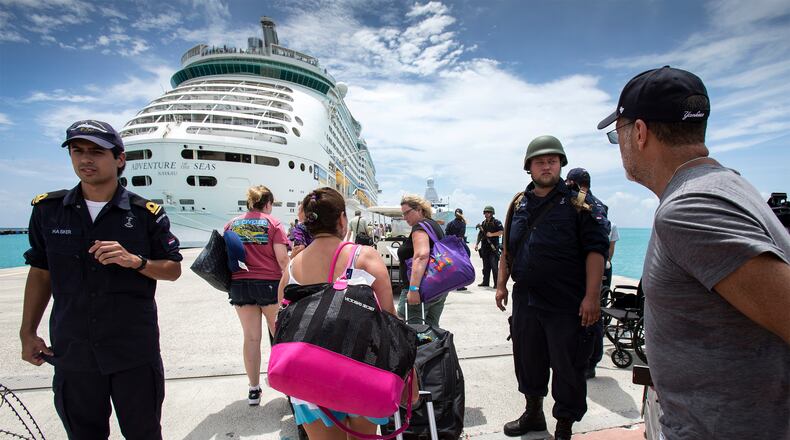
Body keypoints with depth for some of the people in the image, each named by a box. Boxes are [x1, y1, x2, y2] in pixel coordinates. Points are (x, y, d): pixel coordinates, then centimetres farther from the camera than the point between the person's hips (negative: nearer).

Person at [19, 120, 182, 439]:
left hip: (135, 352, -2)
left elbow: (173, 270, -2)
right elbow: (41, 272, 11)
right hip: (72, 353, 3)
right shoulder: (47, 209, 2)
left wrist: (134, 260, -21)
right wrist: (28, 332, 11)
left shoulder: (146, 213, -6)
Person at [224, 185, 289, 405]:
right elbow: (282, 258, -11)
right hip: (269, 283, -3)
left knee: (251, 338, 11)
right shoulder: (273, 223, -4)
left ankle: (254, 389, 18)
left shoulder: (232, 224, 7)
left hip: (239, 284, 3)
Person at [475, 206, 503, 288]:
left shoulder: (496, 222, -3)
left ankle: (497, 283, -4)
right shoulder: (483, 223, 15)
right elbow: (480, 234, 18)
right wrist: (477, 244, 10)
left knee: (494, 266, -8)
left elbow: (502, 232, -13)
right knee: (486, 266, 11)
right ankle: (485, 282, 19)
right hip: (484, 247, 6)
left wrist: (492, 234, -17)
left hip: (493, 247, -6)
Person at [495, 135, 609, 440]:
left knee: (567, 368, 6)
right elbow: (508, 249, 16)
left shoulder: (578, 203, -5)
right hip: (525, 300, 5)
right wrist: (501, 284, 13)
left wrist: (591, 296, -16)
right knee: (527, 360, 17)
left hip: (567, 305, -5)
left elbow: (595, 250, -10)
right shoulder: (519, 204, 10)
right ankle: (533, 413, 39)